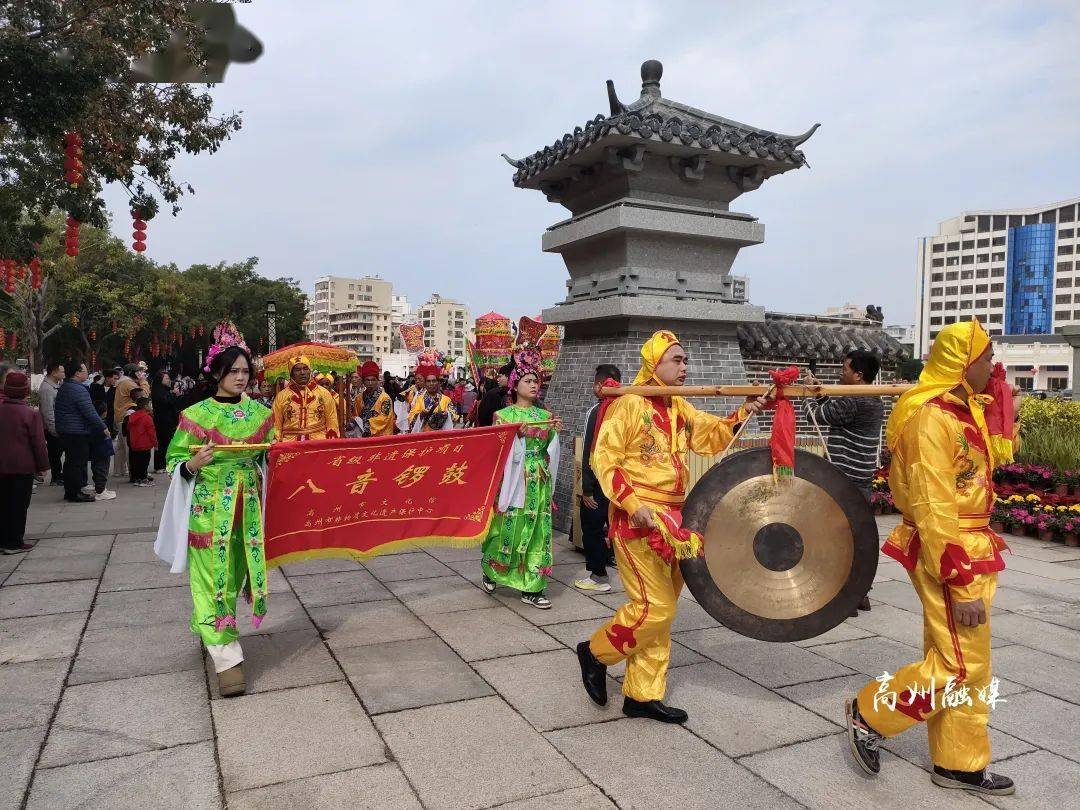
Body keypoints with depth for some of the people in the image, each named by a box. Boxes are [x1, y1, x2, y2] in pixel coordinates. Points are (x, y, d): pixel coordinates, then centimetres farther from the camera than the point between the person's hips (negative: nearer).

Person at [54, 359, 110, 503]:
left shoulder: (63, 388, 14)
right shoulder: (78, 390, -18)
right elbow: (90, 413, -20)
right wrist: (103, 427, -12)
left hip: (64, 431, 10)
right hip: (77, 432, -10)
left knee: (70, 462, 16)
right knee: (79, 463, -4)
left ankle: (69, 491, 23)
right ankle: (76, 493, 0)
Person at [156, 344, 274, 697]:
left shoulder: (261, 414, 6)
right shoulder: (195, 415, -4)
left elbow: (269, 459, 18)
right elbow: (174, 462, -2)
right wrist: (193, 464, -21)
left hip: (248, 506, 4)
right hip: (209, 507, -4)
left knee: (238, 571, 10)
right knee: (214, 576, -4)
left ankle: (208, 629, 36)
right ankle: (226, 658, 1)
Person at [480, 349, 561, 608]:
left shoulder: (544, 416, 11)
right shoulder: (504, 415, 0)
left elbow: (550, 450, 11)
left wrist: (553, 432, -6)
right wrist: (516, 434, -19)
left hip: (539, 481, 4)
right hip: (514, 478, -4)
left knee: (536, 530, 2)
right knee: (509, 527, -1)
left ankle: (531, 588, 7)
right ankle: (490, 571, 26)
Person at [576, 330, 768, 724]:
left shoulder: (679, 408, 14)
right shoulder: (628, 403, -11)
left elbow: (714, 436, 9)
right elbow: (603, 459, -14)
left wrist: (744, 412, -7)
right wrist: (632, 504, -22)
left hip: (672, 517, 9)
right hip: (638, 518, -8)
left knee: (660, 610, 11)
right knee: (655, 607, -8)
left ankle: (642, 694, 22)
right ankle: (595, 652, 16)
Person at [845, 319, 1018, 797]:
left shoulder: (960, 409, 10)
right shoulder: (931, 419, -21)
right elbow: (935, 511, -24)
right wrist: (961, 584, -23)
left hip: (969, 552, 10)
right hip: (949, 556, -10)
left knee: (967, 665, 16)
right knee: (961, 665, -2)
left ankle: (959, 764, 28)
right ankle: (870, 714, 14)